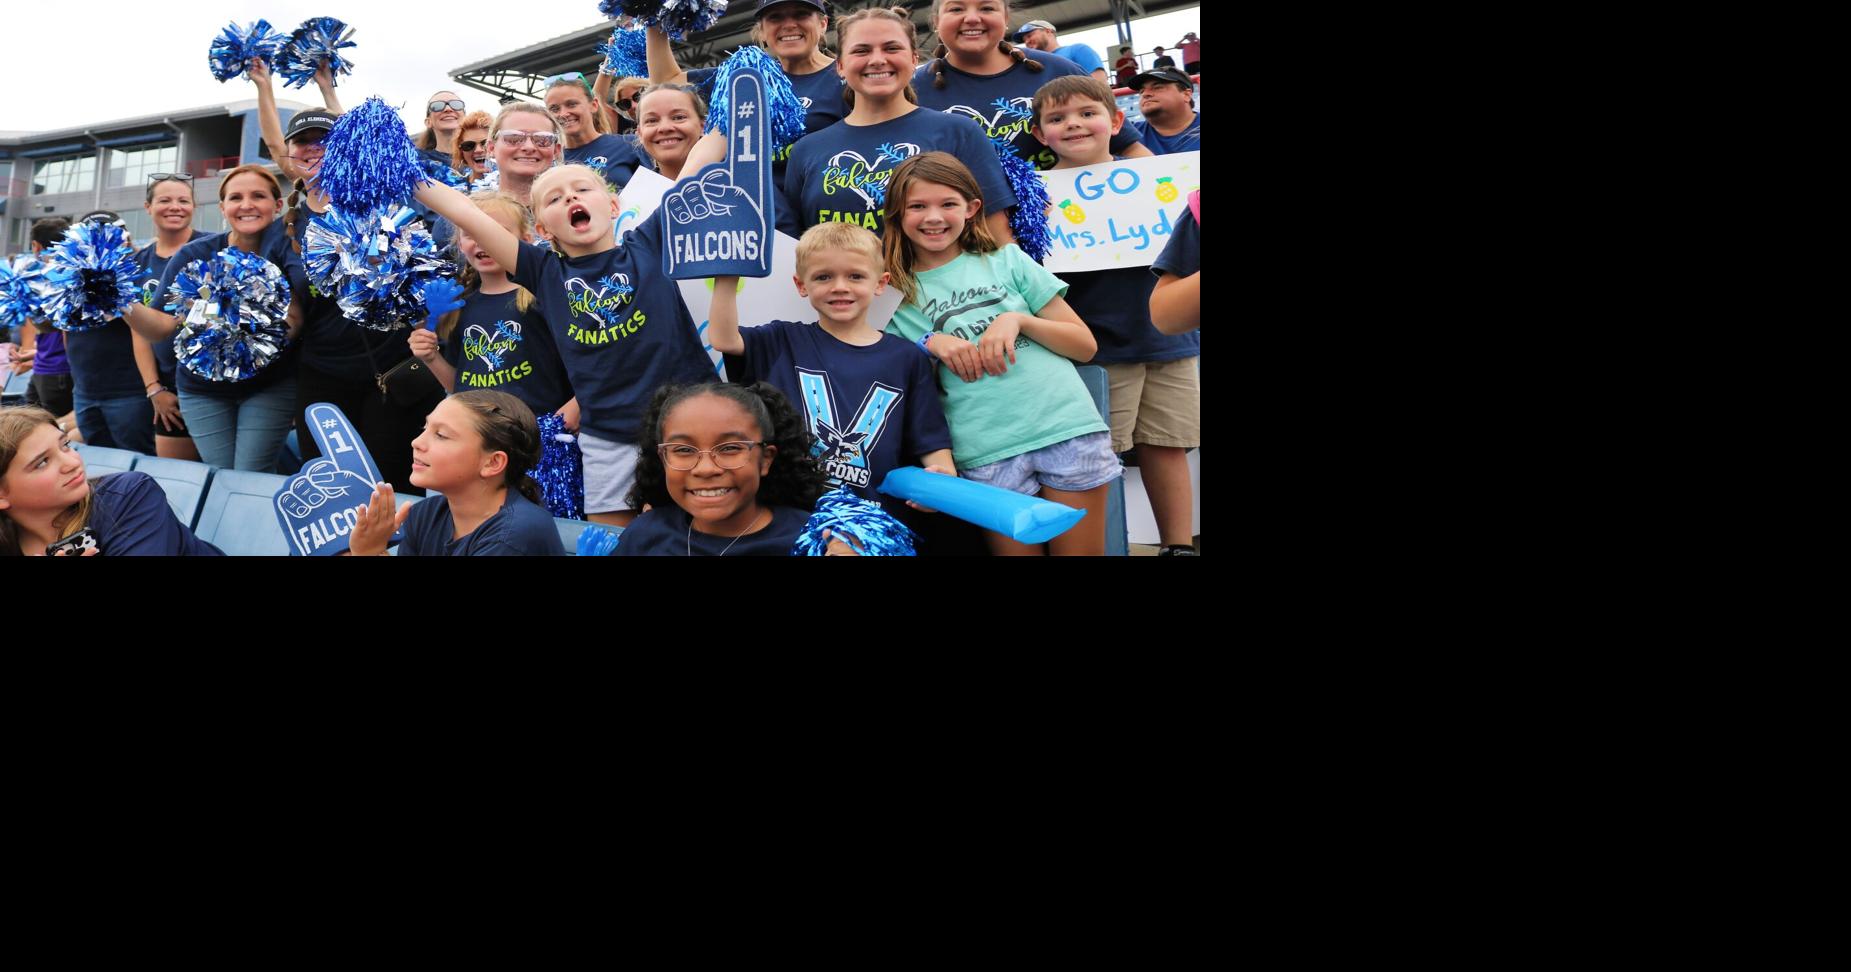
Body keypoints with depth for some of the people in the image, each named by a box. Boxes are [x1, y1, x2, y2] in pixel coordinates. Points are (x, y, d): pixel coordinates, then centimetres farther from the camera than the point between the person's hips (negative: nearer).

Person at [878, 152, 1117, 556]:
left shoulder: (1007, 260, 10)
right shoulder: (895, 296, 9)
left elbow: (1086, 346, 7)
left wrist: (1019, 320, -7)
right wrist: (929, 343, -10)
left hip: (1069, 427, 1)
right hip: (988, 455, 0)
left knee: (1083, 550, 3)